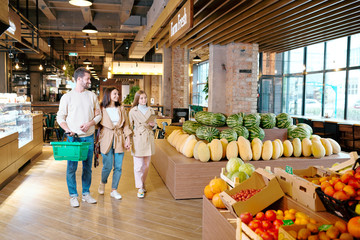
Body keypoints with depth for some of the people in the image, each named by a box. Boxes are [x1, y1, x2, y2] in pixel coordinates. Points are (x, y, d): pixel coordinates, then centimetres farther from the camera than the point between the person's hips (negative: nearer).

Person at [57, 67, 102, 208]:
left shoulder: (92, 96, 8)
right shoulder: (67, 97, -1)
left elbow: (98, 115, 10)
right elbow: (60, 118, 1)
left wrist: (90, 123, -9)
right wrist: (68, 130, -15)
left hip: (89, 136, 3)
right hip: (73, 137, -3)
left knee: (87, 166, 10)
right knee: (72, 167, 1)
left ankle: (86, 193, 23)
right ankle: (73, 196, 14)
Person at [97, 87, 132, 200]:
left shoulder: (121, 109, 11)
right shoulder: (101, 109, 0)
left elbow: (126, 125, 10)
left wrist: (128, 139, 2)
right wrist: (97, 139, -5)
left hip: (119, 140, 3)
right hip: (106, 139, -3)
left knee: (118, 166, 2)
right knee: (107, 166, -4)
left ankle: (114, 190, 17)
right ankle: (102, 182, 28)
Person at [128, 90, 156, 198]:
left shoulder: (151, 111, 9)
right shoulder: (133, 111, -1)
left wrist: (153, 124, -4)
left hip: (149, 140, 4)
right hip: (138, 140, -4)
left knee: (146, 165, 10)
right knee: (138, 166, -2)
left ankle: (143, 183, 31)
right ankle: (140, 188, 11)